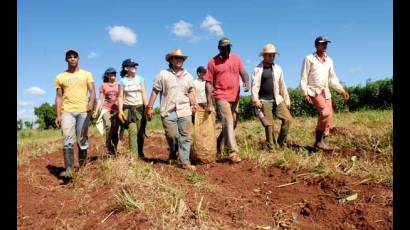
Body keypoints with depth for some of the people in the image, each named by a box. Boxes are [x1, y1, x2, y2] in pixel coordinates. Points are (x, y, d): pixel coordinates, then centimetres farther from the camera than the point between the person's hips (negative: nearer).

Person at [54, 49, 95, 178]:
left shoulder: (87, 74, 10)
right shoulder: (60, 77, 12)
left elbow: (92, 91, 2)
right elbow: (59, 97, 11)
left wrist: (91, 102, -20)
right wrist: (58, 115, 3)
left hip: (83, 111, 0)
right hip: (67, 111, 0)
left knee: (82, 140, 3)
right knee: (67, 139, -12)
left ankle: (82, 167, 13)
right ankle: (68, 169, -16)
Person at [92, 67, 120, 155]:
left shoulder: (118, 85, 12)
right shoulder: (103, 86, 9)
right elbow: (100, 99, 8)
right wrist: (96, 111, 0)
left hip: (117, 110, 1)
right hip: (106, 109, -1)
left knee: (115, 131, -2)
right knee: (108, 126, -26)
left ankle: (114, 151, 6)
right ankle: (109, 146, -14)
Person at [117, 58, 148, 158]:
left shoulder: (140, 79, 10)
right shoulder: (123, 81, 6)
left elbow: (144, 94, 6)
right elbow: (120, 97, 3)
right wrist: (120, 111, -8)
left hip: (140, 108, 2)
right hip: (128, 109, -2)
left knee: (141, 132, 0)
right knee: (133, 131, -14)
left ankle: (140, 153, 18)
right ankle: (133, 156, -11)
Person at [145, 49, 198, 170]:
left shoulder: (188, 76, 15)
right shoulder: (163, 74, 3)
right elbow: (155, 91, 1)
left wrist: (193, 104, 2)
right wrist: (149, 107, -2)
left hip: (184, 111, 3)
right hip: (168, 111, -3)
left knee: (186, 137, -1)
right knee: (172, 136, -5)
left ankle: (185, 162, 6)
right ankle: (173, 154, 25)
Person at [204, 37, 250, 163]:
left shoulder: (236, 58, 9)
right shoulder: (213, 62, -2)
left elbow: (243, 73, 3)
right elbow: (209, 83, -5)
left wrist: (246, 82, -22)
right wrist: (209, 103, -11)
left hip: (235, 98, 5)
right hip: (222, 97, -5)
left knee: (232, 124, 13)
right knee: (228, 123, -15)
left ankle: (218, 146, 32)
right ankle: (233, 152, -13)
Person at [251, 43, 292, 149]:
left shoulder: (278, 68, 12)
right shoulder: (257, 69, -1)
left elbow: (282, 85, 14)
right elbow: (255, 86, -8)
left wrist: (287, 100, 12)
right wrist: (256, 100, -19)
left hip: (277, 99, 4)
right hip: (264, 101, -4)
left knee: (287, 118, -8)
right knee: (269, 124, -2)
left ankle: (281, 142, 9)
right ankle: (271, 147, 12)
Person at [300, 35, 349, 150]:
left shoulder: (329, 60, 15)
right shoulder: (309, 59, -1)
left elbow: (332, 79, 19)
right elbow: (303, 78, -5)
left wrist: (341, 90, 8)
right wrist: (305, 94, -14)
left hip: (326, 92, 6)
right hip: (314, 91, -6)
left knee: (329, 119, -1)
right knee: (326, 113, -22)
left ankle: (324, 143, 7)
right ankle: (319, 140, -10)